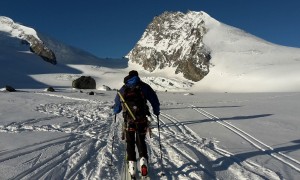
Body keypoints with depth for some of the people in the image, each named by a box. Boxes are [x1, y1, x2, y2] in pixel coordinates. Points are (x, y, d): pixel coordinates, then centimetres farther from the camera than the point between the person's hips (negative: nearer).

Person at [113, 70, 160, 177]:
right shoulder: (144, 86, 5)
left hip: (128, 120, 1)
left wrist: (115, 111, 41)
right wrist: (156, 111, 22)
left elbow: (117, 106, 19)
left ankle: (132, 165, 7)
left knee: (130, 142, 15)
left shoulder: (122, 89, 12)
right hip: (142, 119, 0)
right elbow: (155, 100, 4)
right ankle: (143, 160, -3)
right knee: (141, 141, 16)